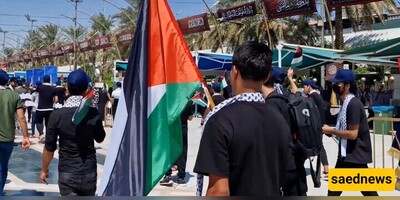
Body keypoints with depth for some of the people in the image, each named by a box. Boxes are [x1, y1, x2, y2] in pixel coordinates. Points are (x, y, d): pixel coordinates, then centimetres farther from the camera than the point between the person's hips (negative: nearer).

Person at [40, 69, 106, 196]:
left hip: (67, 173, -2)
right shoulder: (93, 113, -8)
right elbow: (100, 138, 8)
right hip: (89, 172, 2)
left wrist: (44, 169, 8)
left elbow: (50, 147, -6)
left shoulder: (57, 115, -12)